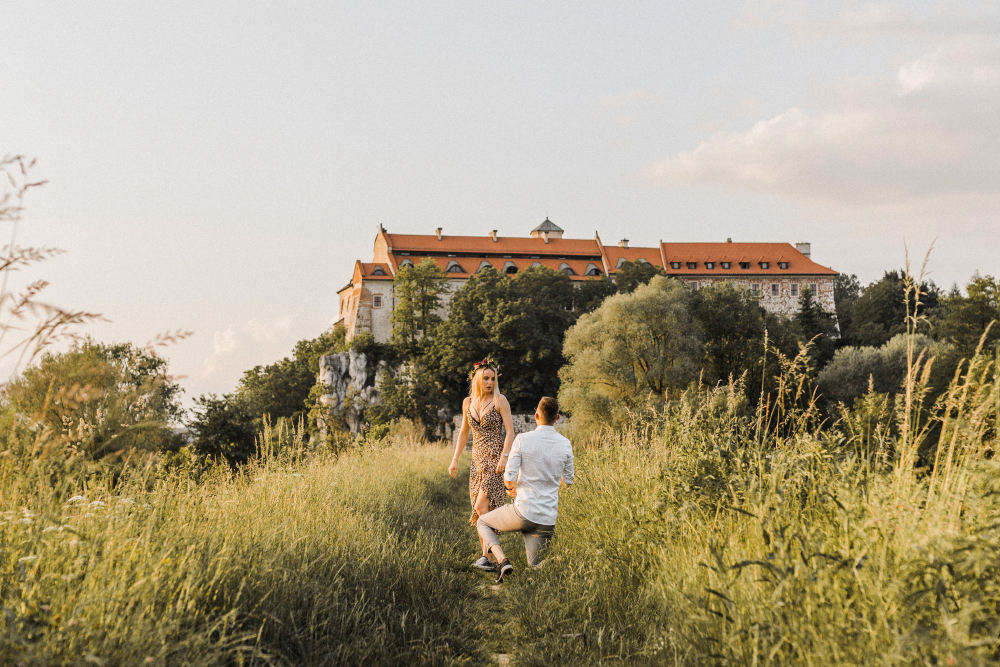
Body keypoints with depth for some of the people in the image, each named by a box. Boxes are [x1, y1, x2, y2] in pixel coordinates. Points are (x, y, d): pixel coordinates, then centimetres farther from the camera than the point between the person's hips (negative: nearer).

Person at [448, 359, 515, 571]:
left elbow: (510, 431, -9)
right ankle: (486, 559, 9)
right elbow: (463, 432, 19)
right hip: (478, 459, 6)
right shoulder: (468, 402, 10)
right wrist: (455, 459, 15)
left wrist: (504, 457, -21)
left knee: (482, 505, -18)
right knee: (480, 510, 4)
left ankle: (486, 556, -17)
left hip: (495, 457, -6)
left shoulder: (500, 400, -5)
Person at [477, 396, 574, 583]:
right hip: (548, 519, 4)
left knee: (483, 523, 22)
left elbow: (509, 477, -9)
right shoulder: (565, 445, -1)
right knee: (535, 567, 19)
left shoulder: (522, 440, -10)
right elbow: (567, 482, 10)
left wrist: (510, 488, 15)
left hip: (523, 512, -4)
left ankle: (502, 561, -1)